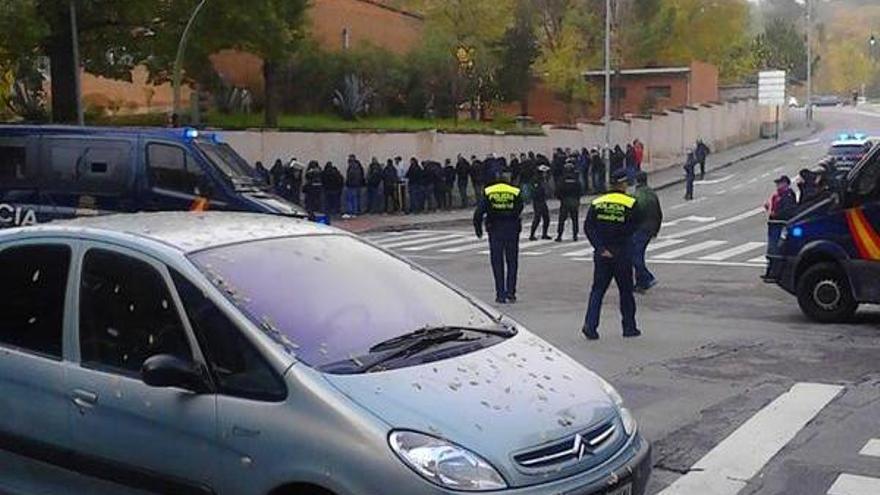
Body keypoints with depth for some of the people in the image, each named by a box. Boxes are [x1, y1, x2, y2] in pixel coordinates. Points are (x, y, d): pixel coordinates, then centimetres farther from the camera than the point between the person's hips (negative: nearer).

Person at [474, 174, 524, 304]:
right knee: (512, 263, 11)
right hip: (512, 230, 0)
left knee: (497, 263, 7)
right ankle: (511, 293, 8)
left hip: (495, 231, 0)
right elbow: (519, 211, -6)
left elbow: (478, 213, -2)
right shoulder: (515, 192, 6)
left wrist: (478, 229, 5)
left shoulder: (488, 192, 6)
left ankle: (500, 294, 5)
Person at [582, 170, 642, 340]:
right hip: (622, 254, -3)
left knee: (598, 290, 7)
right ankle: (629, 327, 19)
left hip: (601, 254, 3)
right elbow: (633, 229, -8)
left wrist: (600, 248, -8)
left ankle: (590, 325, -6)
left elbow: (588, 227, -5)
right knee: (626, 291, 11)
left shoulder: (597, 203, 1)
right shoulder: (630, 204, -8)